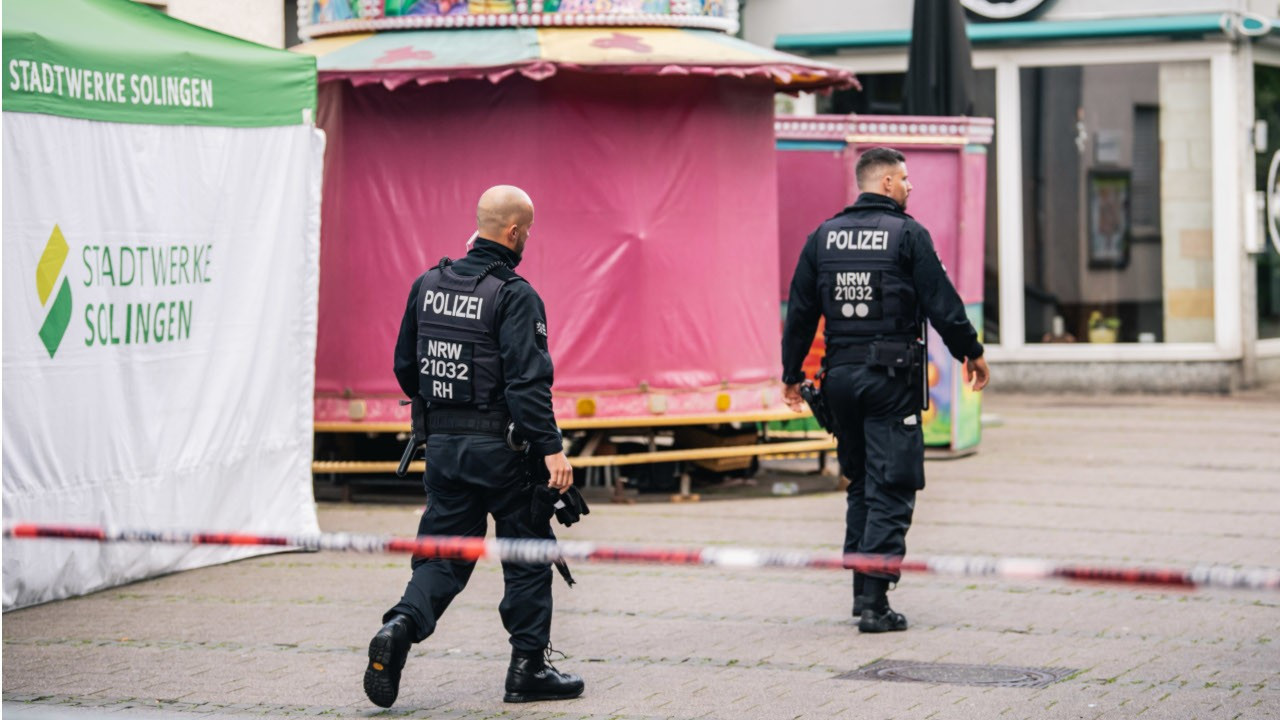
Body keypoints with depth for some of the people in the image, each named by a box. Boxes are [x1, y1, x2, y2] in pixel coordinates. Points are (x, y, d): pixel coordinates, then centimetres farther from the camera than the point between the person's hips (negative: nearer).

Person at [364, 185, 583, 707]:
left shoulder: (428, 285, 7)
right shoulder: (514, 295, -14)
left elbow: (405, 366, 15)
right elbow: (527, 380, -21)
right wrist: (550, 448, -21)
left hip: (442, 443, 6)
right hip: (500, 444, -6)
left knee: (445, 552, 11)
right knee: (527, 554, 9)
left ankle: (401, 626, -14)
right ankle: (528, 667, 13)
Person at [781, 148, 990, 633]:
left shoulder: (823, 237, 8)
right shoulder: (907, 234, -6)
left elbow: (800, 311, 9)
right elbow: (942, 302, -6)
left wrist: (792, 374, 17)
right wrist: (971, 352, 7)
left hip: (840, 374, 5)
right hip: (892, 375, -5)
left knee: (860, 484, 18)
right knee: (890, 491, -3)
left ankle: (861, 590, 20)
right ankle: (874, 604, -9)